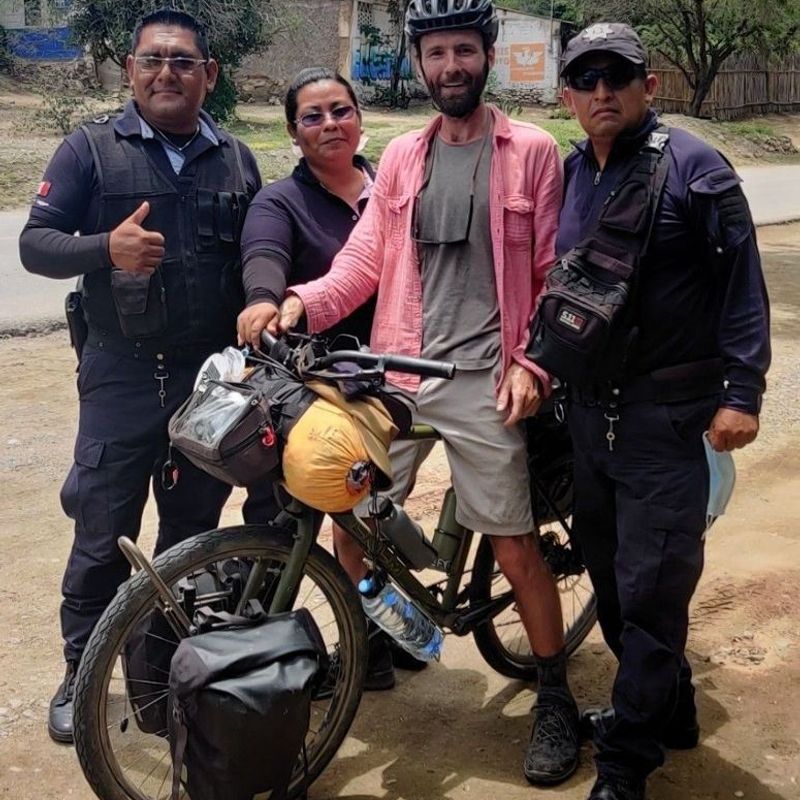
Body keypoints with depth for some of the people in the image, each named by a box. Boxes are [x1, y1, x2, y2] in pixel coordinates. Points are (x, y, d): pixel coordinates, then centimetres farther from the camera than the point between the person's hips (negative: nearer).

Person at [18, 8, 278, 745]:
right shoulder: (92, 149, 0)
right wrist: (107, 248, -24)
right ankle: (82, 674, 23)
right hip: (122, 377, -2)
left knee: (194, 531, 13)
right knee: (104, 538, 3)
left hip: (214, 377, 3)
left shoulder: (237, 159, 9)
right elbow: (35, 243, -4)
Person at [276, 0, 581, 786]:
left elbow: (553, 273, 1)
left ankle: (555, 697, 18)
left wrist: (532, 363, -8)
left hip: (482, 377, -4)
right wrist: (302, 301, -13)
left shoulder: (531, 152, 1)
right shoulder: (401, 157, 12)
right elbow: (364, 258, 4)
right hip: (394, 369, 4)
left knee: (514, 545, 0)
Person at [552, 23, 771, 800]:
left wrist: (741, 390, -15)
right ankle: (666, 708, 36)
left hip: (667, 413, -7)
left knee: (650, 586, -4)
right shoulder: (569, 175, 11)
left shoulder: (693, 167, -7)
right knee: (609, 569, 16)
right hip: (590, 408, 7)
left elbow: (742, 282, -9)